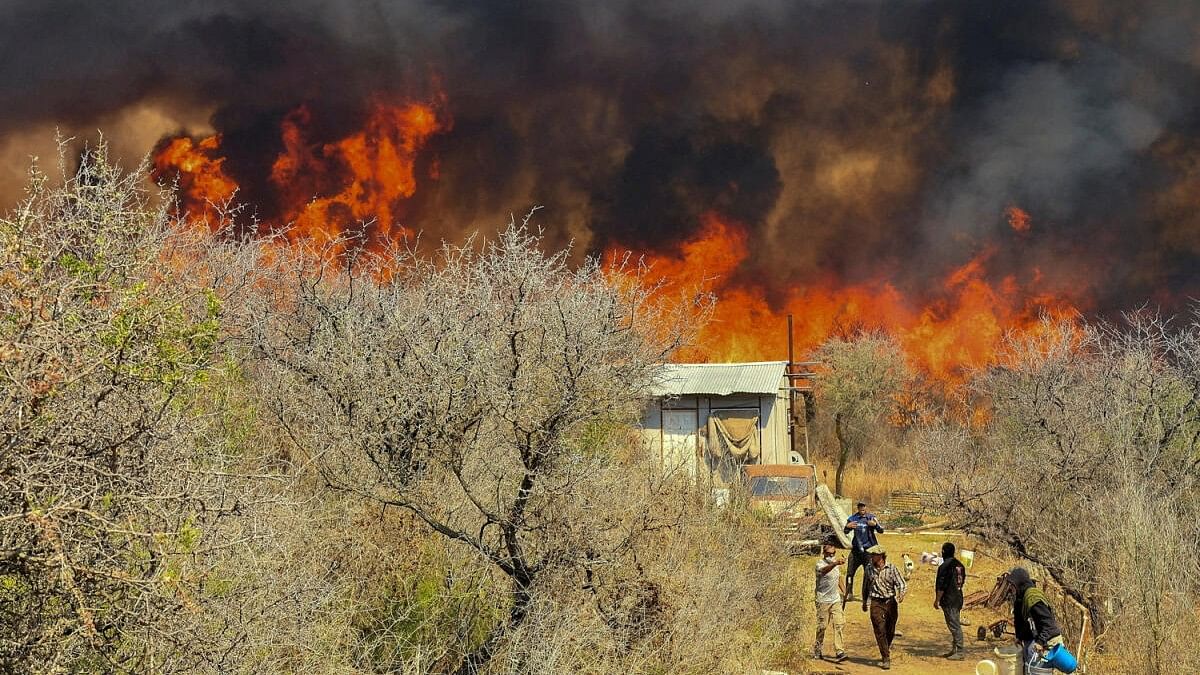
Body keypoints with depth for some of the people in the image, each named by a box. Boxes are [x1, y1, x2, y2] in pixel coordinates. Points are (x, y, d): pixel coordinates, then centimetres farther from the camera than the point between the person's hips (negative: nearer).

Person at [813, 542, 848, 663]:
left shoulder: (835, 564, 11)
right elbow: (824, 570, -38)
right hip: (823, 600, -5)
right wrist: (835, 563, -56)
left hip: (836, 600, 5)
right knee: (822, 626, 1)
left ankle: (839, 652, -10)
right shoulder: (820, 564, -12)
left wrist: (844, 591, 17)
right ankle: (817, 650, 18)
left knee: (839, 624, -6)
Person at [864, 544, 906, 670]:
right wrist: (864, 602, 24)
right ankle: (886, 659, -7)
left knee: (890, 631, 11)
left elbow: (902, 584, -8)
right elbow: (865, 587, 19)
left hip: (891, 602, 0)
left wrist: (901, 594, -28)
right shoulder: (869, 570, 5)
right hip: (876, 604, 0)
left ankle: (886, 649, 38)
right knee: (880, 631, -9)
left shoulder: (891, 568, -3)